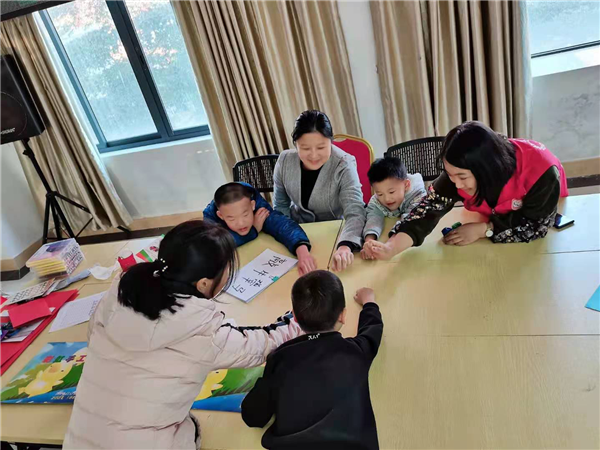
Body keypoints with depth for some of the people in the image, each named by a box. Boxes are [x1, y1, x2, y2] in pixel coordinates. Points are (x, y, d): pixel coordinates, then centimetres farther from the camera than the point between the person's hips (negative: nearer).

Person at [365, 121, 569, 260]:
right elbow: (429, 208, -37)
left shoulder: (541, 170, -42)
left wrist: (482, 230, -37)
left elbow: (536, 225, -32)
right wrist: (392, 247, -52)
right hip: (495, 216, 2)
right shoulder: (460, 170, -32)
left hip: (545, 217, -1)